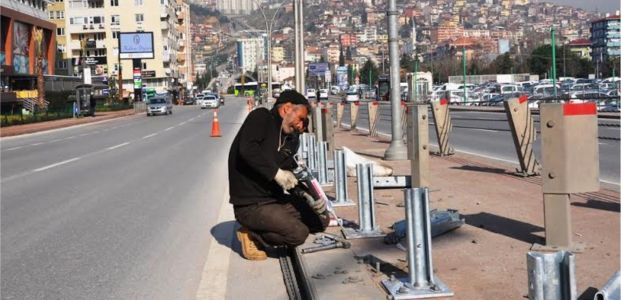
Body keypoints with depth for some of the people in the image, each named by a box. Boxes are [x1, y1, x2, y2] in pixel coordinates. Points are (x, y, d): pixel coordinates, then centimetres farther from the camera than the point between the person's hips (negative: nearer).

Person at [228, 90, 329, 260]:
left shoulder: (289, 140, 14)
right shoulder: (261, 117, -8)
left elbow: (291, 173, 14)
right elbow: (247, 149, -25)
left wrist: (308, 194, -4)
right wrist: (276, 172, -26)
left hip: (276, 199, 9)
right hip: (250, 205, -9)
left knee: (321, 220, 6)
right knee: (298, 233, -23)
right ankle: (251, 234, -4)